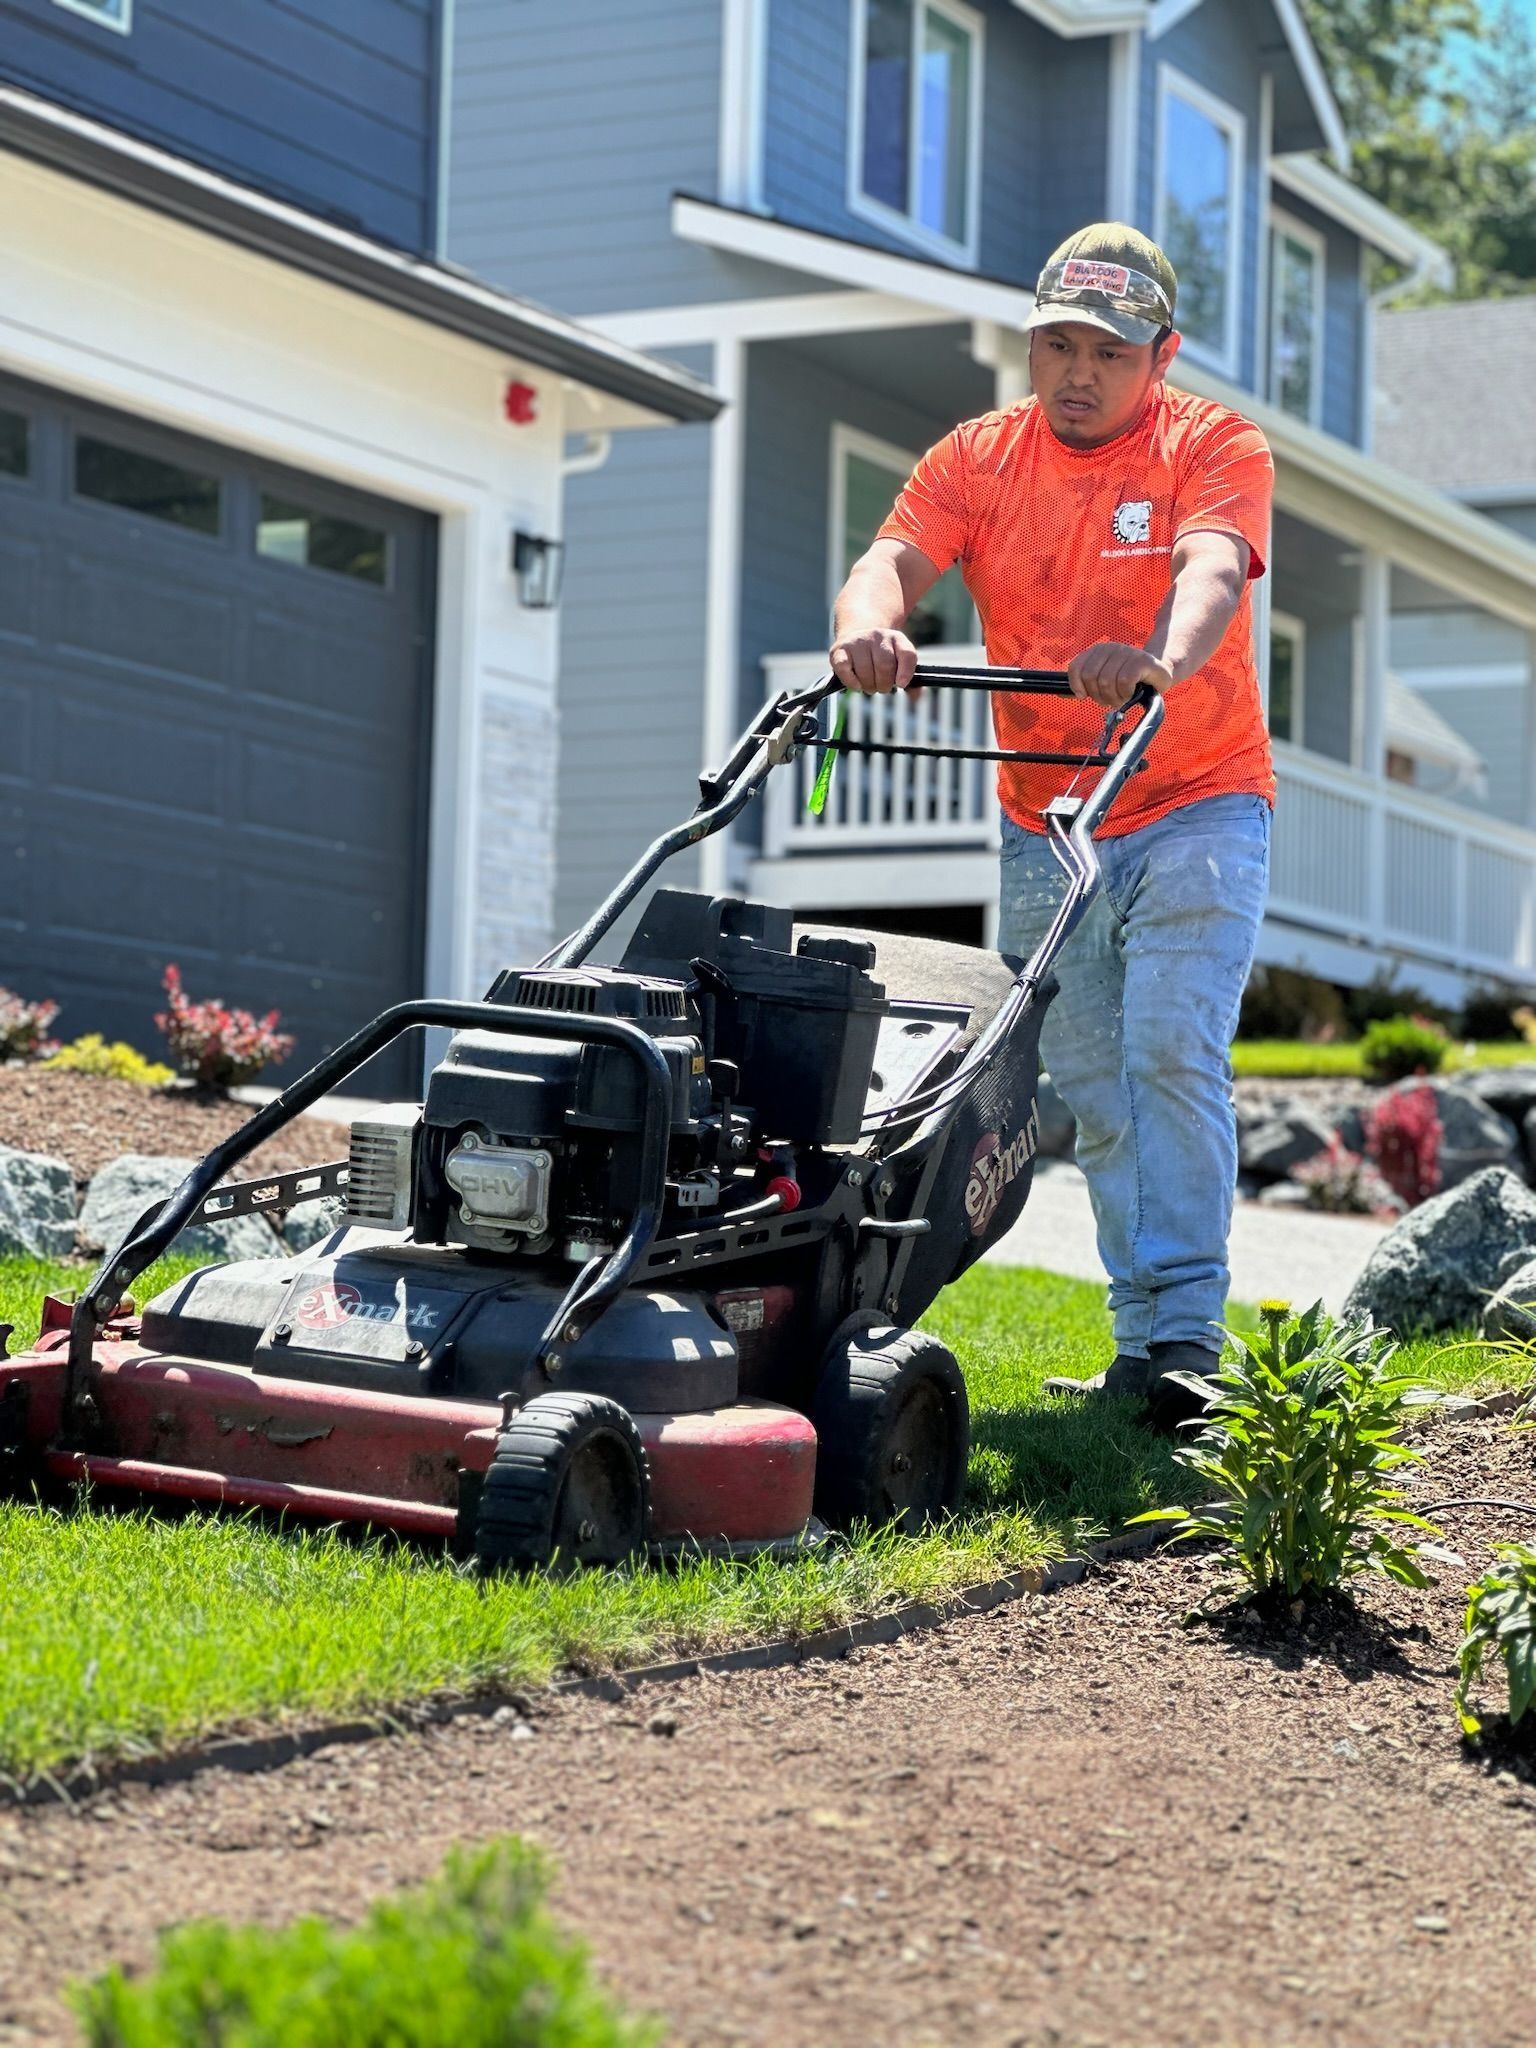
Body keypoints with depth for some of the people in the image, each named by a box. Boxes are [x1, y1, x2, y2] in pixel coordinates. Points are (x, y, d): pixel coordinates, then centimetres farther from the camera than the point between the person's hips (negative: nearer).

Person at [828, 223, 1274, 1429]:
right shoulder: (977, 459, 3)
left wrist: (1160, 660, -49)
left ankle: (1187, 1333, -15)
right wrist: (870, 625, -39)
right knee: (1091, 1090, 5)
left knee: (1171, 1054, -17)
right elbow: (896, 559, -14)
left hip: (1198, 809, -4)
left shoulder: (1217, 447, -6)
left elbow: (1212, 572, -26)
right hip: (1044, 831, 4)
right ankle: (1143, 1337, 12)